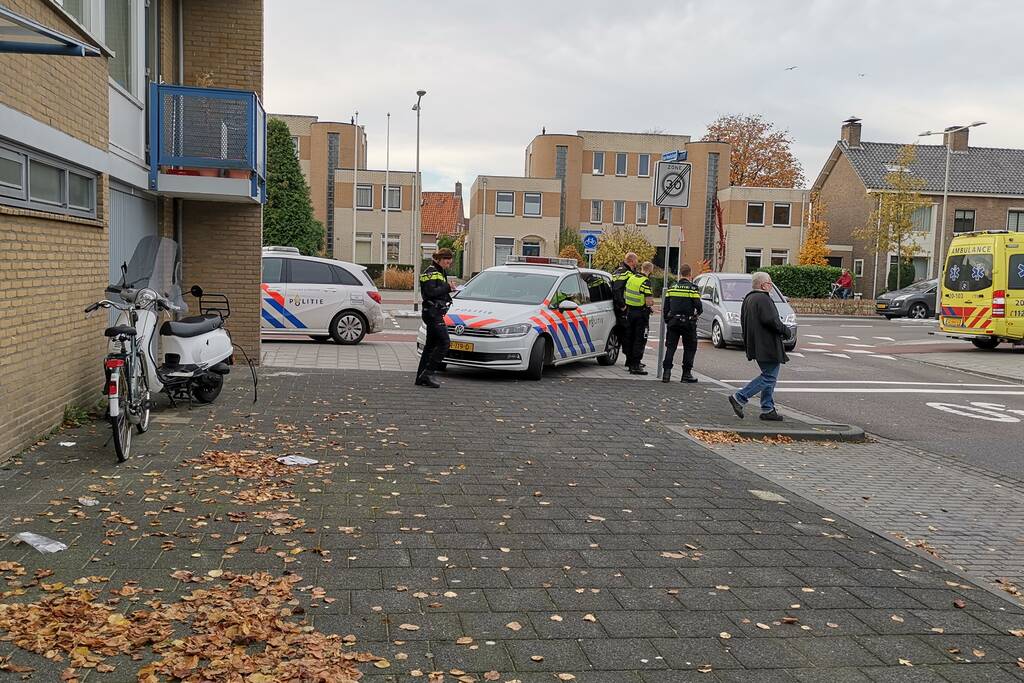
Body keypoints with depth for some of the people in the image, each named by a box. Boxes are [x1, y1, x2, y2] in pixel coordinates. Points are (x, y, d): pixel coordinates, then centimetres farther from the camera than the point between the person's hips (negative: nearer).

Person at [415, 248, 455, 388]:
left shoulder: (440, 272, 21)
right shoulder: (431, 272, -9)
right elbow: (431, 292, -21)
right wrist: (448, 287, -18)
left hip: (436, 312, 10)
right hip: (432, 312, -10)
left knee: (431, 345, 10)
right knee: (444, 342, -15)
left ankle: (421, 378, 13)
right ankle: (428, 373, -15)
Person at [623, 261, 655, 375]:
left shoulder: (631, 278, 4)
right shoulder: (646, 282, -18)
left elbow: (624, 295, 13)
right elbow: (649, 302, -21)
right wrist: (652, 302, 0)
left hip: (630, 311, 7)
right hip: (641, 313, -7)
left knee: (630, 338, 17)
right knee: (640, 340, -1)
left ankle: (629, 362, 26)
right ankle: (635, 366, -2)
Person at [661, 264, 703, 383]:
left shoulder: (671, 288, 6)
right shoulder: (693, 288, -7)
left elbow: (666, 307, 7)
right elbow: (699, 306, -10)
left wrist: (667, 320, 17)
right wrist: (697, 314, 12)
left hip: (673, 322, 3)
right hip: (688, 323, -3)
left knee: (670, 347, 7)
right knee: (690, 348, 8)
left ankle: (666, 372, -1)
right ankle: (686, 373, 7)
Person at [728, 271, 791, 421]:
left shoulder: (748, 299, 15)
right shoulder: (763, 299, -16)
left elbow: (743, 321, 19)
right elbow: (770, 320, -25)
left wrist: (748, 343, 21)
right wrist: (785, 330, -10)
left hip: (755, 345, 11)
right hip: (767, 346, -11)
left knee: (769, 376, 15)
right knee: (769, 377, -6)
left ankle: (767, 409, 16)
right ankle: (739, 398, -8)